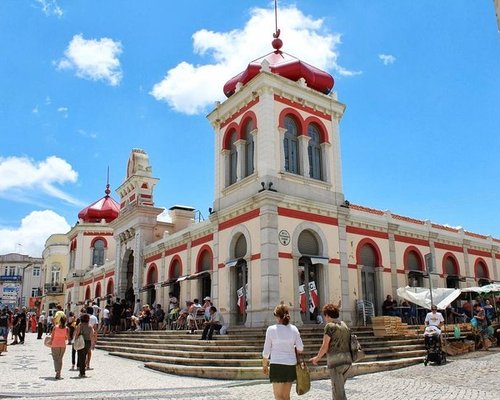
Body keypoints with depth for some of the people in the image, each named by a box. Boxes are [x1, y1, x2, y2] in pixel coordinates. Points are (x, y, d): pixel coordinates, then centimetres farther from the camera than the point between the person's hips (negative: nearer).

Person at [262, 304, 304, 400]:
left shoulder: (271, 329, -9)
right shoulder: (294, 329, -1)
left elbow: (266, 350, -4)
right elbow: (300, 349, 2)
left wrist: (264, 365, 10)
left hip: (277, 365, -4)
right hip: (291, 365, 4)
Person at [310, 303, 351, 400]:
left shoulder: (329, 326, -7)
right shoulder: (344, 325, 16)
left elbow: (325, 346, -9)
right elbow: (343, 343, 15)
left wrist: (317, 358, 4)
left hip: (336, 360, -8)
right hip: (347, 359, 8)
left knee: (338, 390, -2)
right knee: (340, 388, 19)